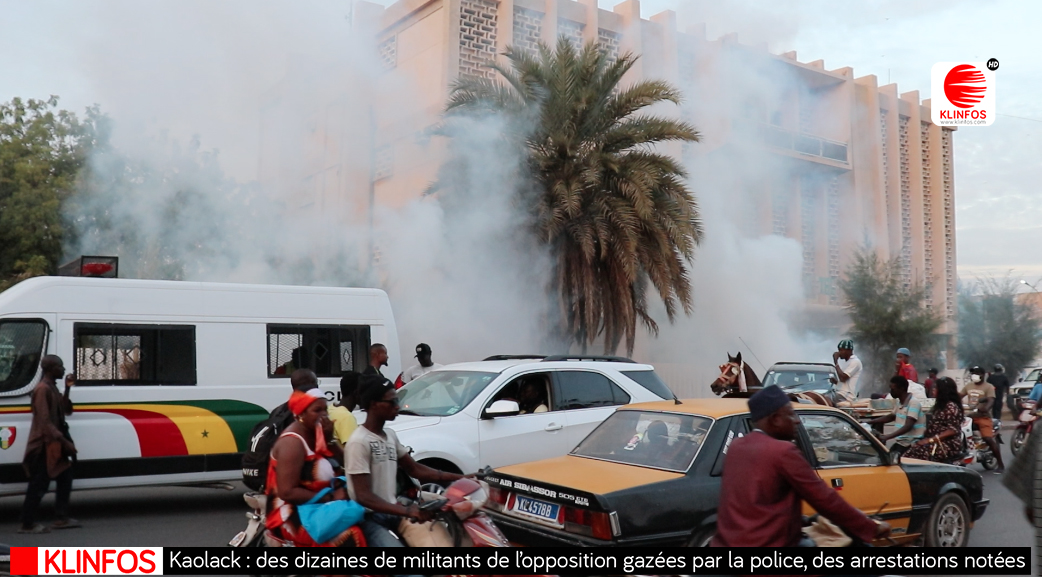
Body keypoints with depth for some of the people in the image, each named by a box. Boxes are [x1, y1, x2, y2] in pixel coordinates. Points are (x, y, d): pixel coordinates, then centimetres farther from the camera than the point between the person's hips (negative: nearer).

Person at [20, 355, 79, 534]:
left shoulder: (52, 387, 13)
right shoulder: (42, 389, -18)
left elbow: (65, 411, 13)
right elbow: (45, 421, -22)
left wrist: (67, 389, 2)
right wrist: (64, 441, -23)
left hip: (54, 442, 10)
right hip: (44, 444, -10)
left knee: (65, 478, 15)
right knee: (39, 484, -4)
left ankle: (62, 518, 21)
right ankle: (27, 523, 4)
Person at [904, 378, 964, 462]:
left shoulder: (951, 406, -11)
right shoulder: (941, 404, 18)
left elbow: (953, 430, -17)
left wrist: (930, 439, -19)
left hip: (949, 444, -8)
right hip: (937, 441, 8)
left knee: (917, 453, -31)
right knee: (909, 451, -17)